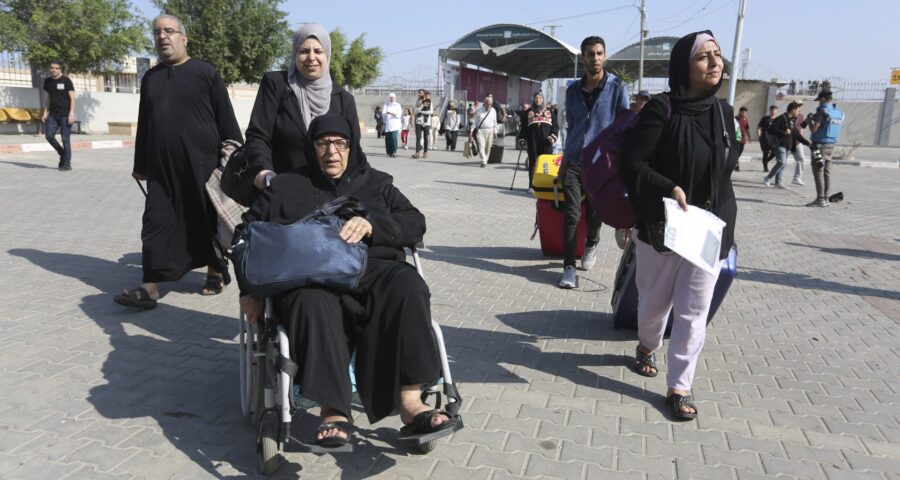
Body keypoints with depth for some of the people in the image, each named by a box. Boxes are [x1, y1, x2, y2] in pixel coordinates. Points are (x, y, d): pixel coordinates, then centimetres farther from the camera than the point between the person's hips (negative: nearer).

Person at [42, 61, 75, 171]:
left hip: (65, 115, -5)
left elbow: (72, 98, -7)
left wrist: (71, 113, -15)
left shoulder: (66, 81, -5)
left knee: (65, 138, -4)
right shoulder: (47, 81, 11)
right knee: (49, 135, -4)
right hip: (53, 114, 5)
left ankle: (67, 164, 3)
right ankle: (62, 154, 18)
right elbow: (49, 98, 18)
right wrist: (45, 113, 11)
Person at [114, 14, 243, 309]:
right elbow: (144, 124, 19)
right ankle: (151, 286, 0)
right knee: (157, 223, -1)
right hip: (161, 168, 4)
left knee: (208, 220, 6)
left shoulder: (205, 72, 0)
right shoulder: (150, 78, 15)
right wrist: (140, 164, 19)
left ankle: (215, 272, 23)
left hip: (202, 164, -4)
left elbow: (226, 119, -2)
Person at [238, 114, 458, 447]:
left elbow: (415, 223, 12)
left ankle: (409, 400, -36)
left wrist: (371, 225, -7)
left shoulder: (375, 183, 25)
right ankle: (333, 411, -39)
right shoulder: (285, 187, 25)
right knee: (313, 301, -38)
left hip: (372, 268, 1)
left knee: (408, 286, -33)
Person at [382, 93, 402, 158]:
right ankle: (389, 152, 9)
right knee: (388, 138, -2)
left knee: (394, 138, -17)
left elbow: (399, 115, -5)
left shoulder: (397, 105, 7)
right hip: (387, 124, 2)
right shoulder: (386, 104, 12)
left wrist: (391, 113, -19)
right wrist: (384, 112, -20)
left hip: (395, 125, -2)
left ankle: (394, 152, -14)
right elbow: (383, 114, 3)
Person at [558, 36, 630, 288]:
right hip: (573, 162, 2)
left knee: (594, 214, 8)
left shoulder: (617, 88, -3)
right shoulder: (573, 90, 8)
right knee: (571, 215, -5)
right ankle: (569, 267, 0)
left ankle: (591, 245, 40)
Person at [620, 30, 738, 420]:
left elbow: (726, 171, 16)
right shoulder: (662, 108, -11)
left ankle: (679, 386, 12)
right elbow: (632, 163, -15)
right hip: (660, 227, -3)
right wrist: (669, 189, -26)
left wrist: (724, 219, 12)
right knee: (655, 301, 14)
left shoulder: (723, 111, 5)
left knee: (694, 311, 2)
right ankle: (647, 347, 44)